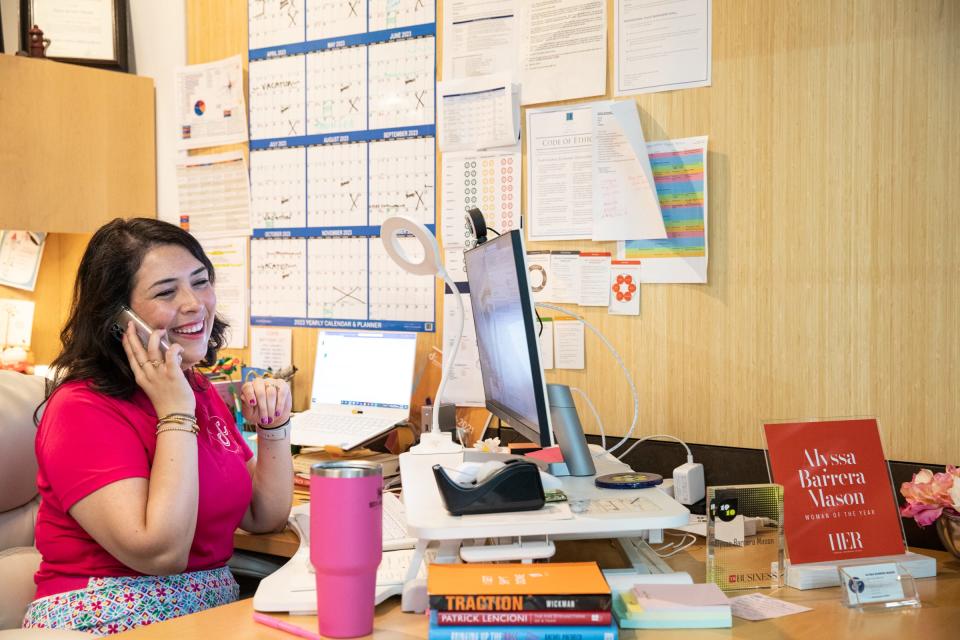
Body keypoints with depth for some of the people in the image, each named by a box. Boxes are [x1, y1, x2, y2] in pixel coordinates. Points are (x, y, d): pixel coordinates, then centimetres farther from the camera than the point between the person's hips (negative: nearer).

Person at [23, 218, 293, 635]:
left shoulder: (200, 390, 10)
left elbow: (264, 518, 14)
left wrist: (272, 427, 0)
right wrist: (176, 413, -19)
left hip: (213, 611, 7)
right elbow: (160, 554, -23)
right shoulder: (82, 410, -14)